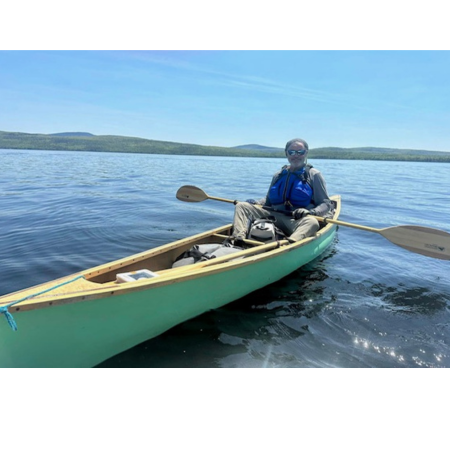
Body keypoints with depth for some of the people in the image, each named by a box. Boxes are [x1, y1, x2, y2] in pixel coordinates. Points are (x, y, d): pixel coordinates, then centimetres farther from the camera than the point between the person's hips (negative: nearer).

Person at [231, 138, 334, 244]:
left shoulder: (314, 175, 6)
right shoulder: (278, 175, 18)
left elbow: (326, 204, 2)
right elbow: (269, 200, 25)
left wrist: (310, 212, -19)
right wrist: (255, 203, 3)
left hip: (297, 221, -4)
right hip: (273, 216, 4)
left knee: (312, 222, -38)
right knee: (241, 206, -7)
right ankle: (238, 239, -33)